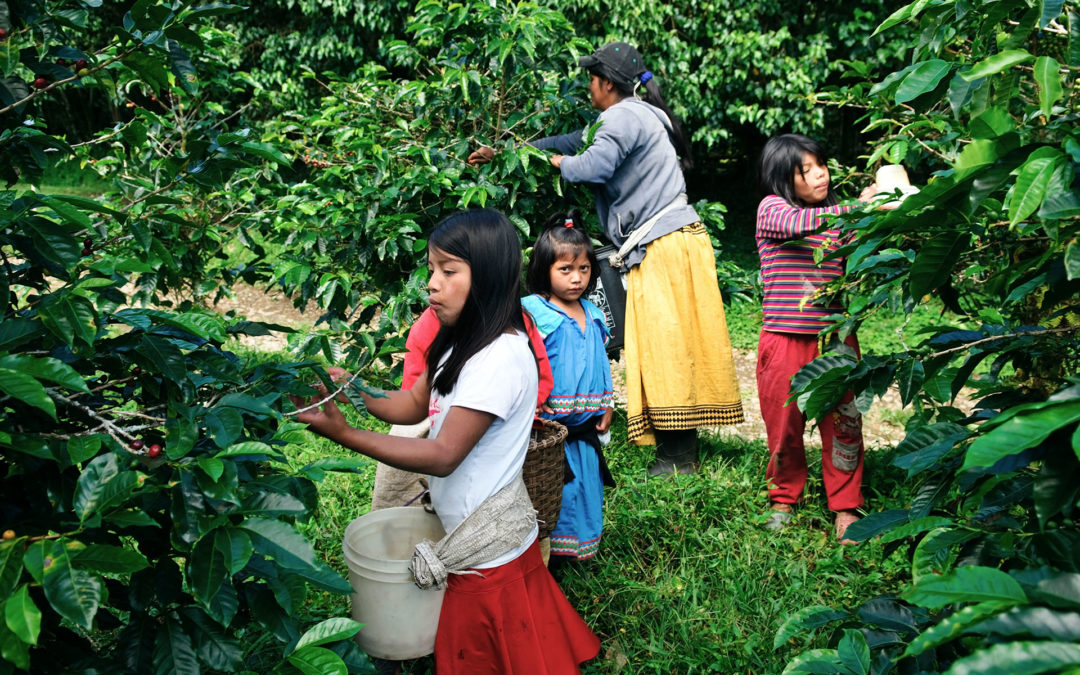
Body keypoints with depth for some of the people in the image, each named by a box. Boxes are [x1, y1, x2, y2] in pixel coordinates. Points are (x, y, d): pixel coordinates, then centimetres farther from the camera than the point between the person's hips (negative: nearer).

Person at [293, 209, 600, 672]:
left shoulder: (501, 358, -26)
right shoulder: (464, 341, 4)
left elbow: (442, 456, -27)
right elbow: (414, 405, 7)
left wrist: (344, 435, -28)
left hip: (487, 553, -8)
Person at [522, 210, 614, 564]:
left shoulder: (593, 315, 8)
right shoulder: (533, 313, -13)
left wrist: (606, 404, 17)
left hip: (586, 427, 7)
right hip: (547, 425, -7)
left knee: (585, 480, 18)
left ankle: (581, 544, 36)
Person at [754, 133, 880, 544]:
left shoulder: (836, 217, 10)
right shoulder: (772, 209, -3)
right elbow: (798, 224, -25)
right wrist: (855, 208, -30)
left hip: (835, 339, 3)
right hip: (785, 340, -3)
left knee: (843, 424, 2)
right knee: (784, 424, 9)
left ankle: (845, 506, 19)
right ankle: (784, 498, 31)